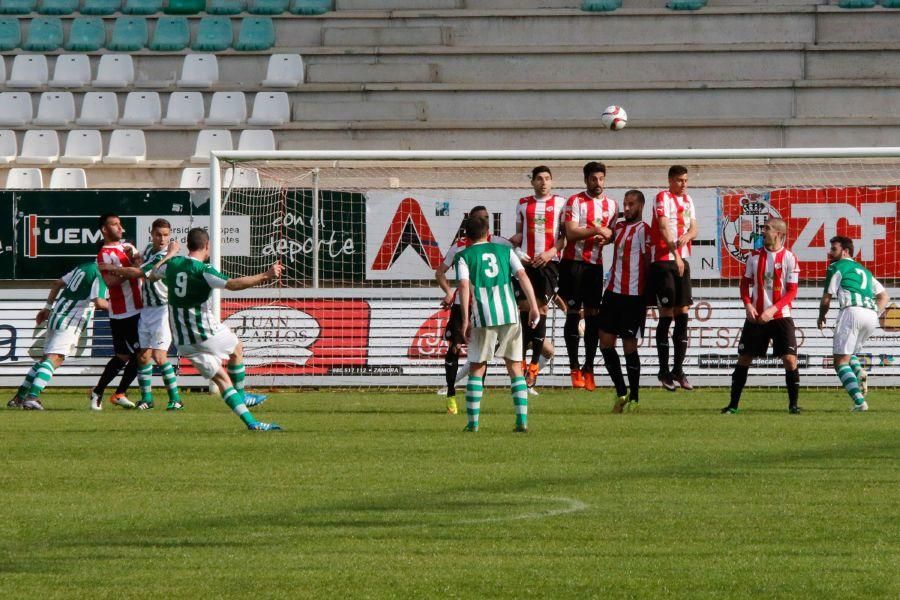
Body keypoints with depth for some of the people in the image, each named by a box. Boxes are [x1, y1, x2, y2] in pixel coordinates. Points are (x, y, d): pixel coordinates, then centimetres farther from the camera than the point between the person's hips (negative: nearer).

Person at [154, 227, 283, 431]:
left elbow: (152, 275, 28)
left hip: (183, 342, 6)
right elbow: (232, 284, -32)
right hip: (206, 332, -6)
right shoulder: (203, 270, -16)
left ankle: (251, 422, 5)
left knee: (221, 378, 9)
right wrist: (265, 276, -33)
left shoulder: (172, 264, 5)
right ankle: (240, 395, 35)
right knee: (237, 349, 26)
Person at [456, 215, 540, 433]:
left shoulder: (464, 256, 9)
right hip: (510, 314, 2)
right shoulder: (505, 250, 16)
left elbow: (464, 285, -5)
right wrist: (533, 307, 1)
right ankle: (522, 420, -1)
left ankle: (472, 422, 5)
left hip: (483, 317, -2)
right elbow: (522, 276, 4)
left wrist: (465, 320, -8)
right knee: (515, 368, 8)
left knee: (477, 368, 8)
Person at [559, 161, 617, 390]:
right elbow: (571, 233, -14)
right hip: (574, 262, -4)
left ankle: (588, 368, 7)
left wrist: (607, 237, -3)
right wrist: (597, 230, -16)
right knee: (573, 314, -2)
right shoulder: (575, 202, -5)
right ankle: (574, 369, 2)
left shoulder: (611, 205, 11)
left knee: (593, 316, 2)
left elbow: (613, 233, 19)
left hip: (596, 264, 5)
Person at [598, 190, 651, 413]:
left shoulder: (643, 230, -8)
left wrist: (648, 292, -13)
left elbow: (647, 261, -11)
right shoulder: (619, 227, 15)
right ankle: (621, 393, 13)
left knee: (629, 344, -3)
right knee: (605, 340, 5)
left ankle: (634, 397, 6)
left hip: (633, 294, -8)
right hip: (613, 291, 8)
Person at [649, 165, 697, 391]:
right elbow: (664, 227, -20)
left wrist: (687, 236, -13)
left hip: (682, 261, 7)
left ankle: (678, 370, 10)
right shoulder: (663, 198, -8)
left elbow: (693, 228, 12)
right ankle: (664, 371, 0)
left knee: (683, 313, 5)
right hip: (663, 261, -7)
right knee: (666, 314, -6)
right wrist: (675, 254, -30)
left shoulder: (688, 201, 15)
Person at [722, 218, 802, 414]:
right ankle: (733, 404, 11)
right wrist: (748, 305, -6)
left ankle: (793, 404, 0)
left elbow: (792, 291, -8)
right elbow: (745, 283, 12)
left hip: (781, 317, -3)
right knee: (743, 358, 3)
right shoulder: (755, 256, 5)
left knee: (790, 359, -11)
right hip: (756, 317, 3)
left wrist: (772, 310, -18)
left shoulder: (789, 258, -6)